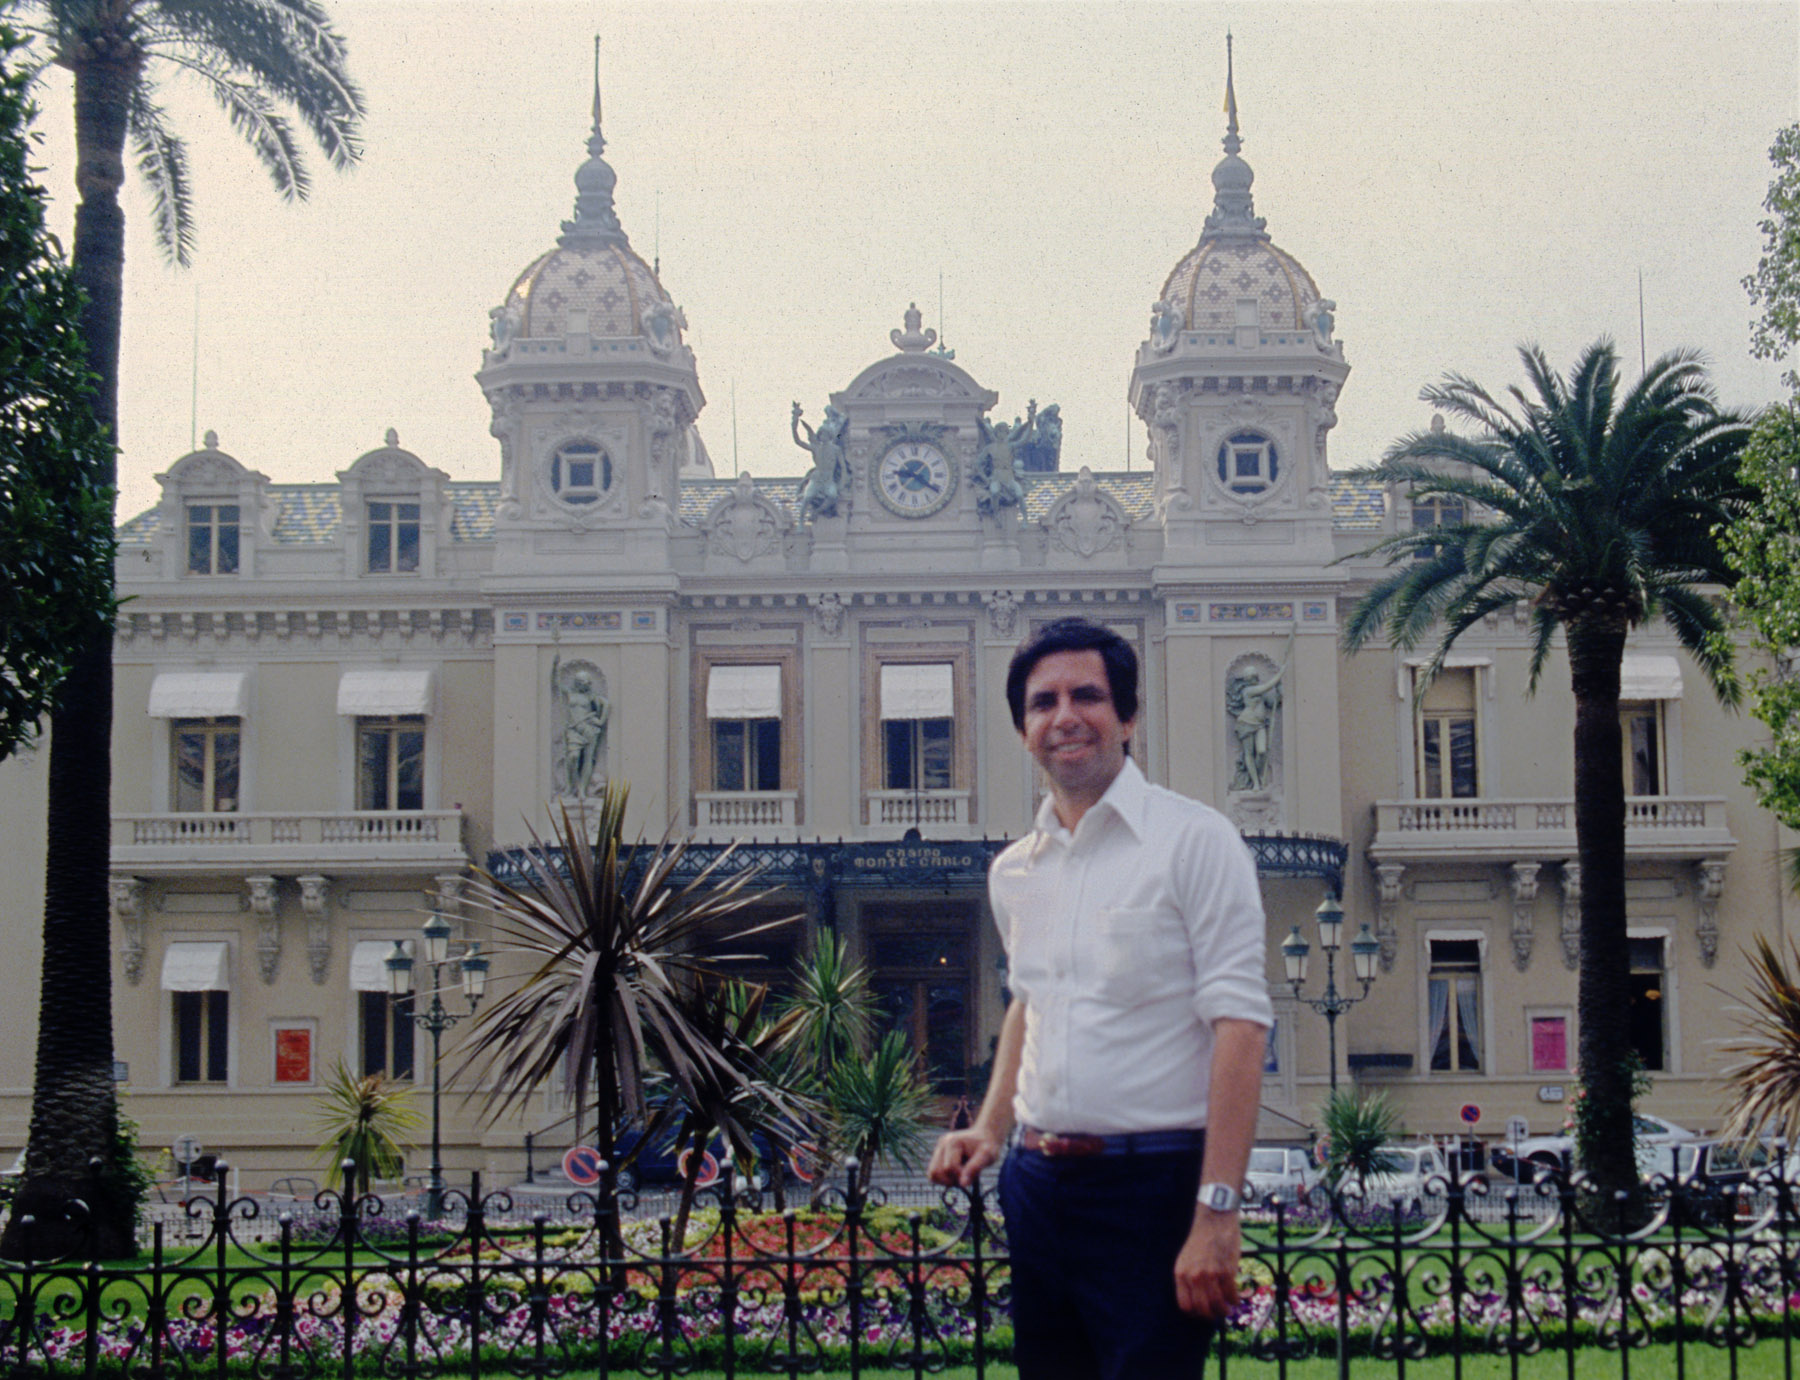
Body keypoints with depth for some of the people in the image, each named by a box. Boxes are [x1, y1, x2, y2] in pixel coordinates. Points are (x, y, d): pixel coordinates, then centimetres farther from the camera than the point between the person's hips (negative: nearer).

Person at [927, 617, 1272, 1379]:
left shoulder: (1194, 839, -7)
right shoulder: (1013, 873, 11)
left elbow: (1239, 1024, -13)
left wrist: (1216, 1212, -19)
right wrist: (992, 1129, 14)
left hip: (1153, 1182, -6)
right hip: (1037, 1186, 6)